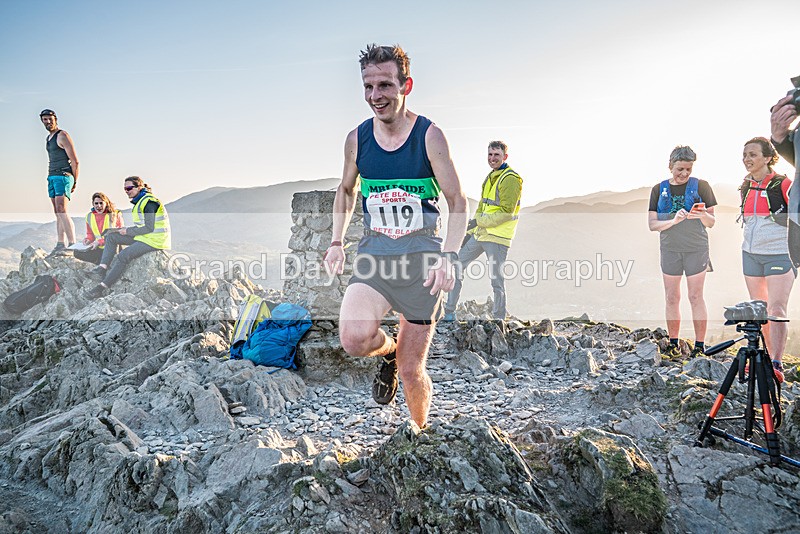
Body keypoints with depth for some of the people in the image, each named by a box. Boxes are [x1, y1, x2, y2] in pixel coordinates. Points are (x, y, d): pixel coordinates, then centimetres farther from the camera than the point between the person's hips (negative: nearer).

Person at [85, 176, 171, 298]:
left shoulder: (149, 202, -17)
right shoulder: (139, 201, 15)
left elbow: (149, 228, -21)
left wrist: (128, 231, -11)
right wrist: (125, 229, 5)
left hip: (154, 240, -11)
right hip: (144, 237, 11)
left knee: (123, 256, -23)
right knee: (111, 236, 8)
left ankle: (103, 287, -18)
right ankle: (103, 267, -2)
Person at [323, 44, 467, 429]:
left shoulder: (429, 136, -6)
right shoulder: (357, 138, 4)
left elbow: (458, 202, -4)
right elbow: (346, 190, 20)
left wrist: (448, 256, -18)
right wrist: (337, 241, 10)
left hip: (422, 258, -2)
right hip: (374, 255, 3)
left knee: (412, 370, 2)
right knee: (354, 338, -26)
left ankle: (420, 432, 32)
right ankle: (388, 351, 12)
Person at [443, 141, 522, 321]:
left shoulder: (510, 179, -11)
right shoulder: (490, 177, 18)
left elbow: (506, 212, -19)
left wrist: (479, 221, -17)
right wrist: (470, 232, 18)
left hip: (497, 237, -9)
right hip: (480, 234, 9)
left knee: (496, 278, -3)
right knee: (456, 265, 7)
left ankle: (499, 318, 11)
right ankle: (449, 312, 13)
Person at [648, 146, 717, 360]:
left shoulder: (701, 186, -1)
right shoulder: (659, 189, 4)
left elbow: (711, 222, 0)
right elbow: (652, 224, -2)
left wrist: (703, 215, -22)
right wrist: (673, 221, -20)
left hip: (696, 249, -2)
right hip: (669, 249, 2)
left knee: (696, 298, -1)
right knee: (671, 298, 7)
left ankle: (700, 346, 7)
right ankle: (673, 344, 17)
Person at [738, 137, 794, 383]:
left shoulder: (783, 185, -10)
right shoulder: (746, 187, 9)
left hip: (780, 254, -6)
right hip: (750, 254, 6)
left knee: (777, 309, -13)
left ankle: (776, 365, -14)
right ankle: (769, 357, 22)